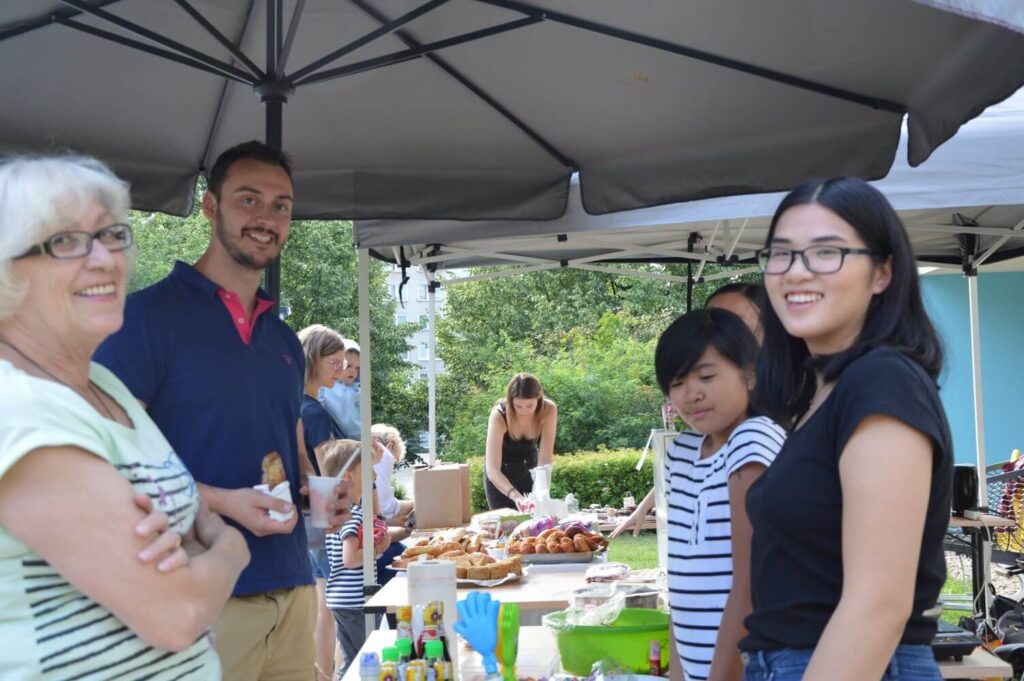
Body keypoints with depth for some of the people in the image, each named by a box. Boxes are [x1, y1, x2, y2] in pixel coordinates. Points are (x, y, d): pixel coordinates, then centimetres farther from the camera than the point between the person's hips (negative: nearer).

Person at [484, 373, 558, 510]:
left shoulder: (548, 410, -25)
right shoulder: (499, 416, -32)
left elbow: (545, 458, -27)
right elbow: (492, 469, -37)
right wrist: (515, 496, -52)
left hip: (530, 468, 2)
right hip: (501, 473, -2)